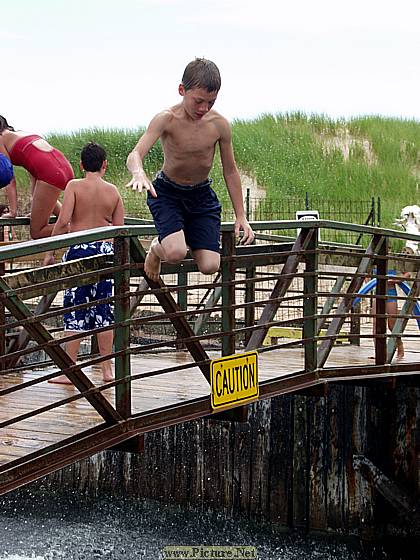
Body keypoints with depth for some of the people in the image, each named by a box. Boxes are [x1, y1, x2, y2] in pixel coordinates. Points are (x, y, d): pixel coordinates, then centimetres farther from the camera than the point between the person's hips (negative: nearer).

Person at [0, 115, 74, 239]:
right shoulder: (23, 134, 31)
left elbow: (10, 181, 5)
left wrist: (13, 211, 8)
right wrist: (35, 208, 31)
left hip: (50, 174, -8)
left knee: (37, 232, 2)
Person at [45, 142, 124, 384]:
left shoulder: (75, 186, -4)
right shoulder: (113, 191, 5)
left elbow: (63, 221, -13)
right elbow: (120, 229, 5)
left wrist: (50, 252, -5)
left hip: (79, 249, -3)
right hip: (106, 250, 3)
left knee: (75, 310, 0)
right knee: (104, 310, 9)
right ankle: (107, 369, 13)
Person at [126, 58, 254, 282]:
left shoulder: (220, 125, -10)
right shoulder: (166, 119, -19)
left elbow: (230, 171, 1)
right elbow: (135, 154, -31)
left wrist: (241, 216, 1)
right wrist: (139, 174, -55)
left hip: (202, 195, 3)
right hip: (167, 192, -3)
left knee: (209, 266, -9)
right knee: (176, 253, -27)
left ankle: (189, 241, 25)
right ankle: (156, 249, 11)